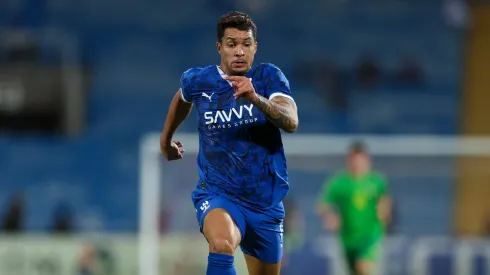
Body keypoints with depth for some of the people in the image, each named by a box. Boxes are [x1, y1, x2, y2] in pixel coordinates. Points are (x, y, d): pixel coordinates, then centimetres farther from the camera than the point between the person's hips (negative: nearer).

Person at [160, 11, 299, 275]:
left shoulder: (269, 76, -6)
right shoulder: (197, 81, -3)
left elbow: (291, 122, -24)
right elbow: (182, 98, 22)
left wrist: (256, 98, -41)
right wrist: (166, 138, 36)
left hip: (266, 202, 2)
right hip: (217, 194, -2)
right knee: (222, 244, -35)